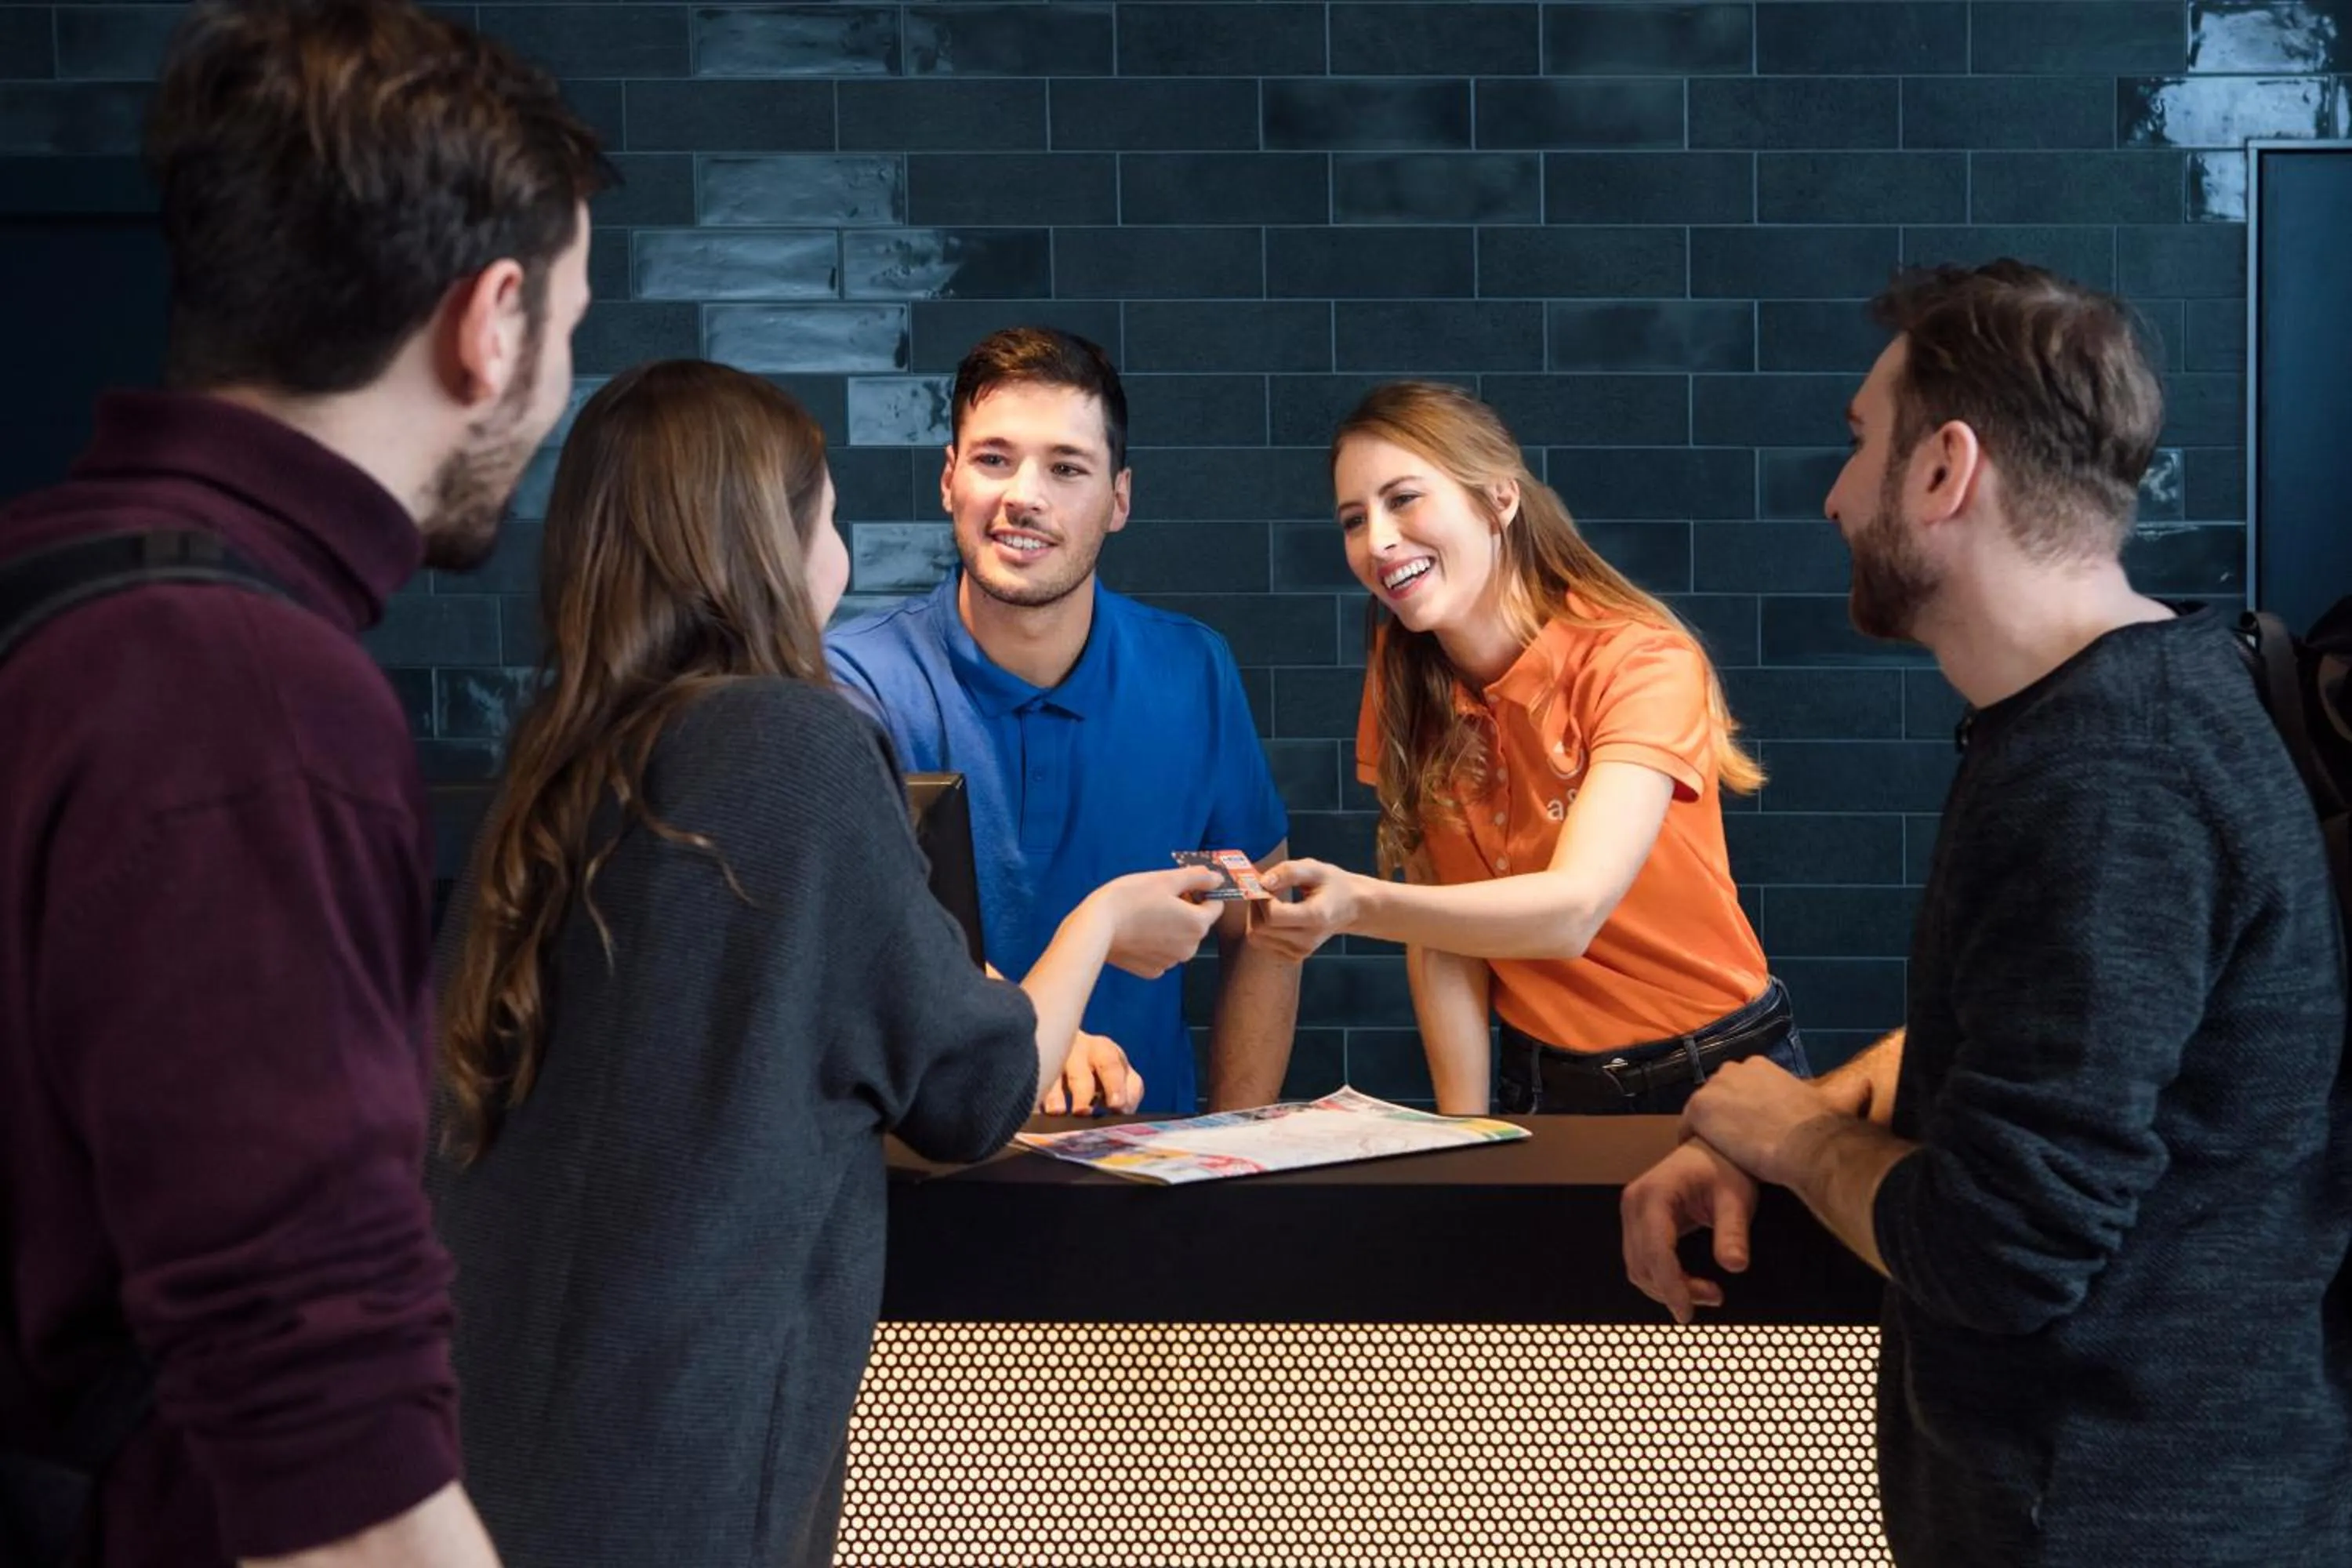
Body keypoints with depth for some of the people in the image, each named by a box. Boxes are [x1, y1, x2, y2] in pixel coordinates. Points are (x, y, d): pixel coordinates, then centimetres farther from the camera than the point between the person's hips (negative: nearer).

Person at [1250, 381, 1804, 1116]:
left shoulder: (1642, 662, -16)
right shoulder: (1404, 685, 0)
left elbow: (1572, 910, -29)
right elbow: (1442, 934, -1)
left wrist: (1360, 905, -42)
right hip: (1544, 1085, 4)